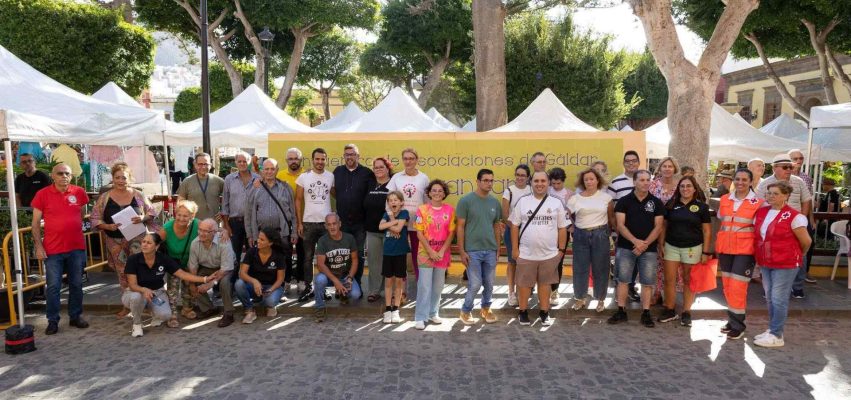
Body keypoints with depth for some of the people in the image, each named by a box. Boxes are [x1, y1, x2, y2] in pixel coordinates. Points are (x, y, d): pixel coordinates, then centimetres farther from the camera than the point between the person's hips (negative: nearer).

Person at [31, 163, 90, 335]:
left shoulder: (79, 192, 2)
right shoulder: (42, 194, -3)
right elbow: (36, 223, -1)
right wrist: (38, 246, -7)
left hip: (77, 247, 2)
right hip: (52, 249, -2)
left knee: (76, 285, 11)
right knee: (53, 286, 2)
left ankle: (76, 316, 23)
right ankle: (53, 320, 13)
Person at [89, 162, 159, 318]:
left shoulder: (138, 195, 1)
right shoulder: (104, 197, 0)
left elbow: (152, 212, 5)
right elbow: (94, 218, 0)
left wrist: (143, 218, -15)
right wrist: (108, 226, -17)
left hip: (137, 239, -1)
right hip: (116, 241, 1)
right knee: (123, 273, 11)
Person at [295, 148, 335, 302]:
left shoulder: (331, 177, 2)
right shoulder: (303, 177, -1)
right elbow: (298, 200, 1)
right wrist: (299, 223, -3)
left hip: (327, 222, 1)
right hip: (308, 223, -1)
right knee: (308, 257, 7)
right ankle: (308, 287, 17)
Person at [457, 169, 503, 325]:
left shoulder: (495, 202, 6)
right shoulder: (466, 200, -7)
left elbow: (497, 227, 14)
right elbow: (460, 227, -7)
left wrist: (498, 249, 13)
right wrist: (462, 251, -9)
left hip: (490, 250, 4)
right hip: (472, 251, -4)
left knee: (489, 284, 12)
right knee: (475, 284, -2)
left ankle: (486, 309, 33)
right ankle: (466, 311, 19)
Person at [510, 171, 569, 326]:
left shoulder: (556, 203, 1)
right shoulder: (523, 201, -1)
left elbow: (562, 228, 5)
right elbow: (514, 226, 2)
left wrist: (561, 249, 3)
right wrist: (514, 248, -1)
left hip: (549, 254, 1)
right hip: (526, 254, -1)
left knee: (545, 283, 13)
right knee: (524, 284, 9)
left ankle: (544, 312, 27)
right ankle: (523, 311, 25)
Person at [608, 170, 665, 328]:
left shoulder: (657, 203, 4)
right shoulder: (624, 201, 1)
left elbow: (658, 227, 0)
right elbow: (620, 225, -5)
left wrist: (645, 244, -12)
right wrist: (635, 241, -18)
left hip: (649, 249, 1)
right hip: (625, 248, 0)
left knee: (647, 282, 4)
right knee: (622, 280, 4)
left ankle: (646, 313, 13)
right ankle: (621, 311, 12)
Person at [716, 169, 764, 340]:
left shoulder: (759, 203, -4)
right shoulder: (724, 199, 8)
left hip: (745, 250, -4)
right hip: (725, 249, 5)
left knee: (737, 287, -6)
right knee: (727, 286, 11)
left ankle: (737, 325, 7)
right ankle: (732, 320, 25)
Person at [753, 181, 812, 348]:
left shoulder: (794, 216, -14)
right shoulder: (761, 212, 4)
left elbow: (806, 241, -5)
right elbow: (757, 234, 17)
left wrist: (796, 256, 11)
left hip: (785, 264, -6)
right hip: (765, 263, 6)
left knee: (778, 299, -1)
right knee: (770, 298, 15)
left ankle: (776, 335, 8)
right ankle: (772, 330, 27)